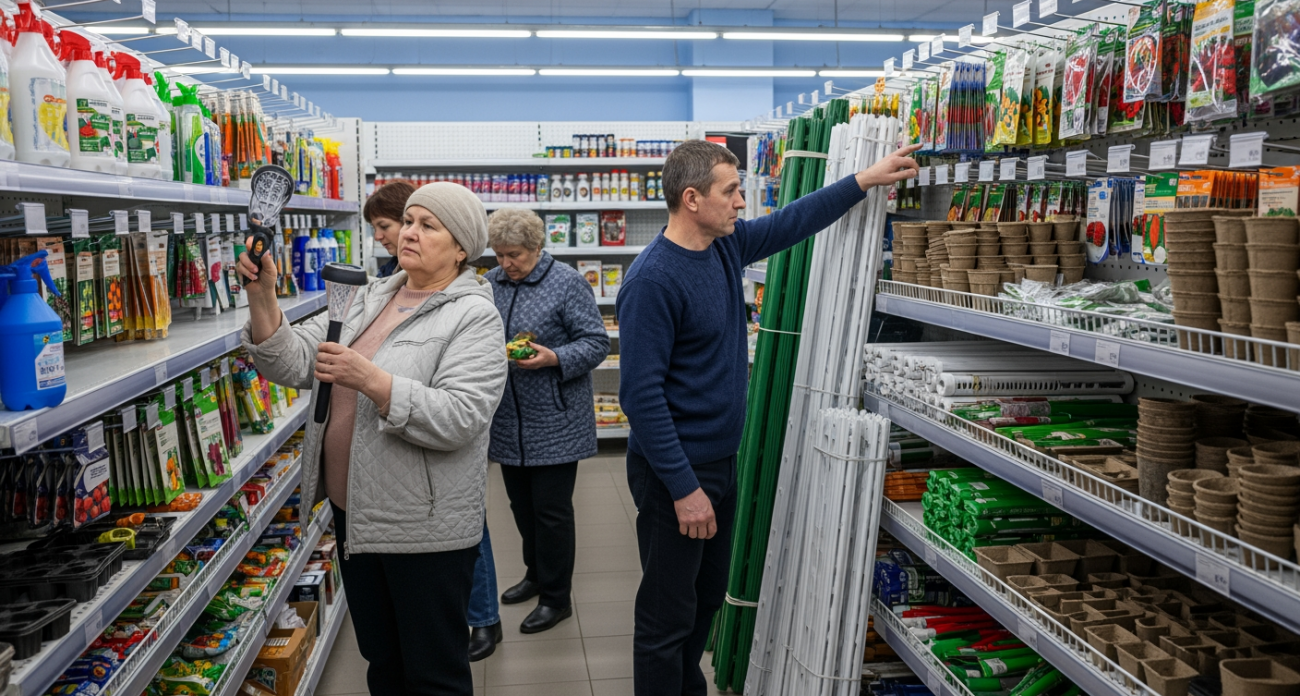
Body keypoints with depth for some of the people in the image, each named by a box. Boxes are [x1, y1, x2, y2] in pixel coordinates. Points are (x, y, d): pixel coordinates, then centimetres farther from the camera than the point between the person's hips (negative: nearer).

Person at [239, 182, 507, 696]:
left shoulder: (473, 317, -12)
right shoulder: (367, 299, 10)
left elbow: (458, 418, -24)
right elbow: (293, 364, 3)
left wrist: (369, 378, -31)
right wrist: (262, 296, -12)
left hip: (424, 528, -7)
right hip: (355, 513, 7)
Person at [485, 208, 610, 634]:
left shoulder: (567, 283, -10)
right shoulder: (492, 284, 6)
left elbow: (596, 343, -10)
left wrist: (554, 358, -24)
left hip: (554, 423, -6)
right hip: (509, 422, 6)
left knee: (551, 510, 2)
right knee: (522, 504, 18)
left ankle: (556, 598, 15)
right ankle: (536, 575, 38)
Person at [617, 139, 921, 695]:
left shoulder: (728, 245, 2)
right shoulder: (653, 279, -23)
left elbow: (793, 221, 18)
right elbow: (641, 394, -24)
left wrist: (865, 180, 14)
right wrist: (684, 487, -23)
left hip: (721, 461, 9)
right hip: (676, 472, -9)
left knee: (709, 596, 23)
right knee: (669, 616, 4)